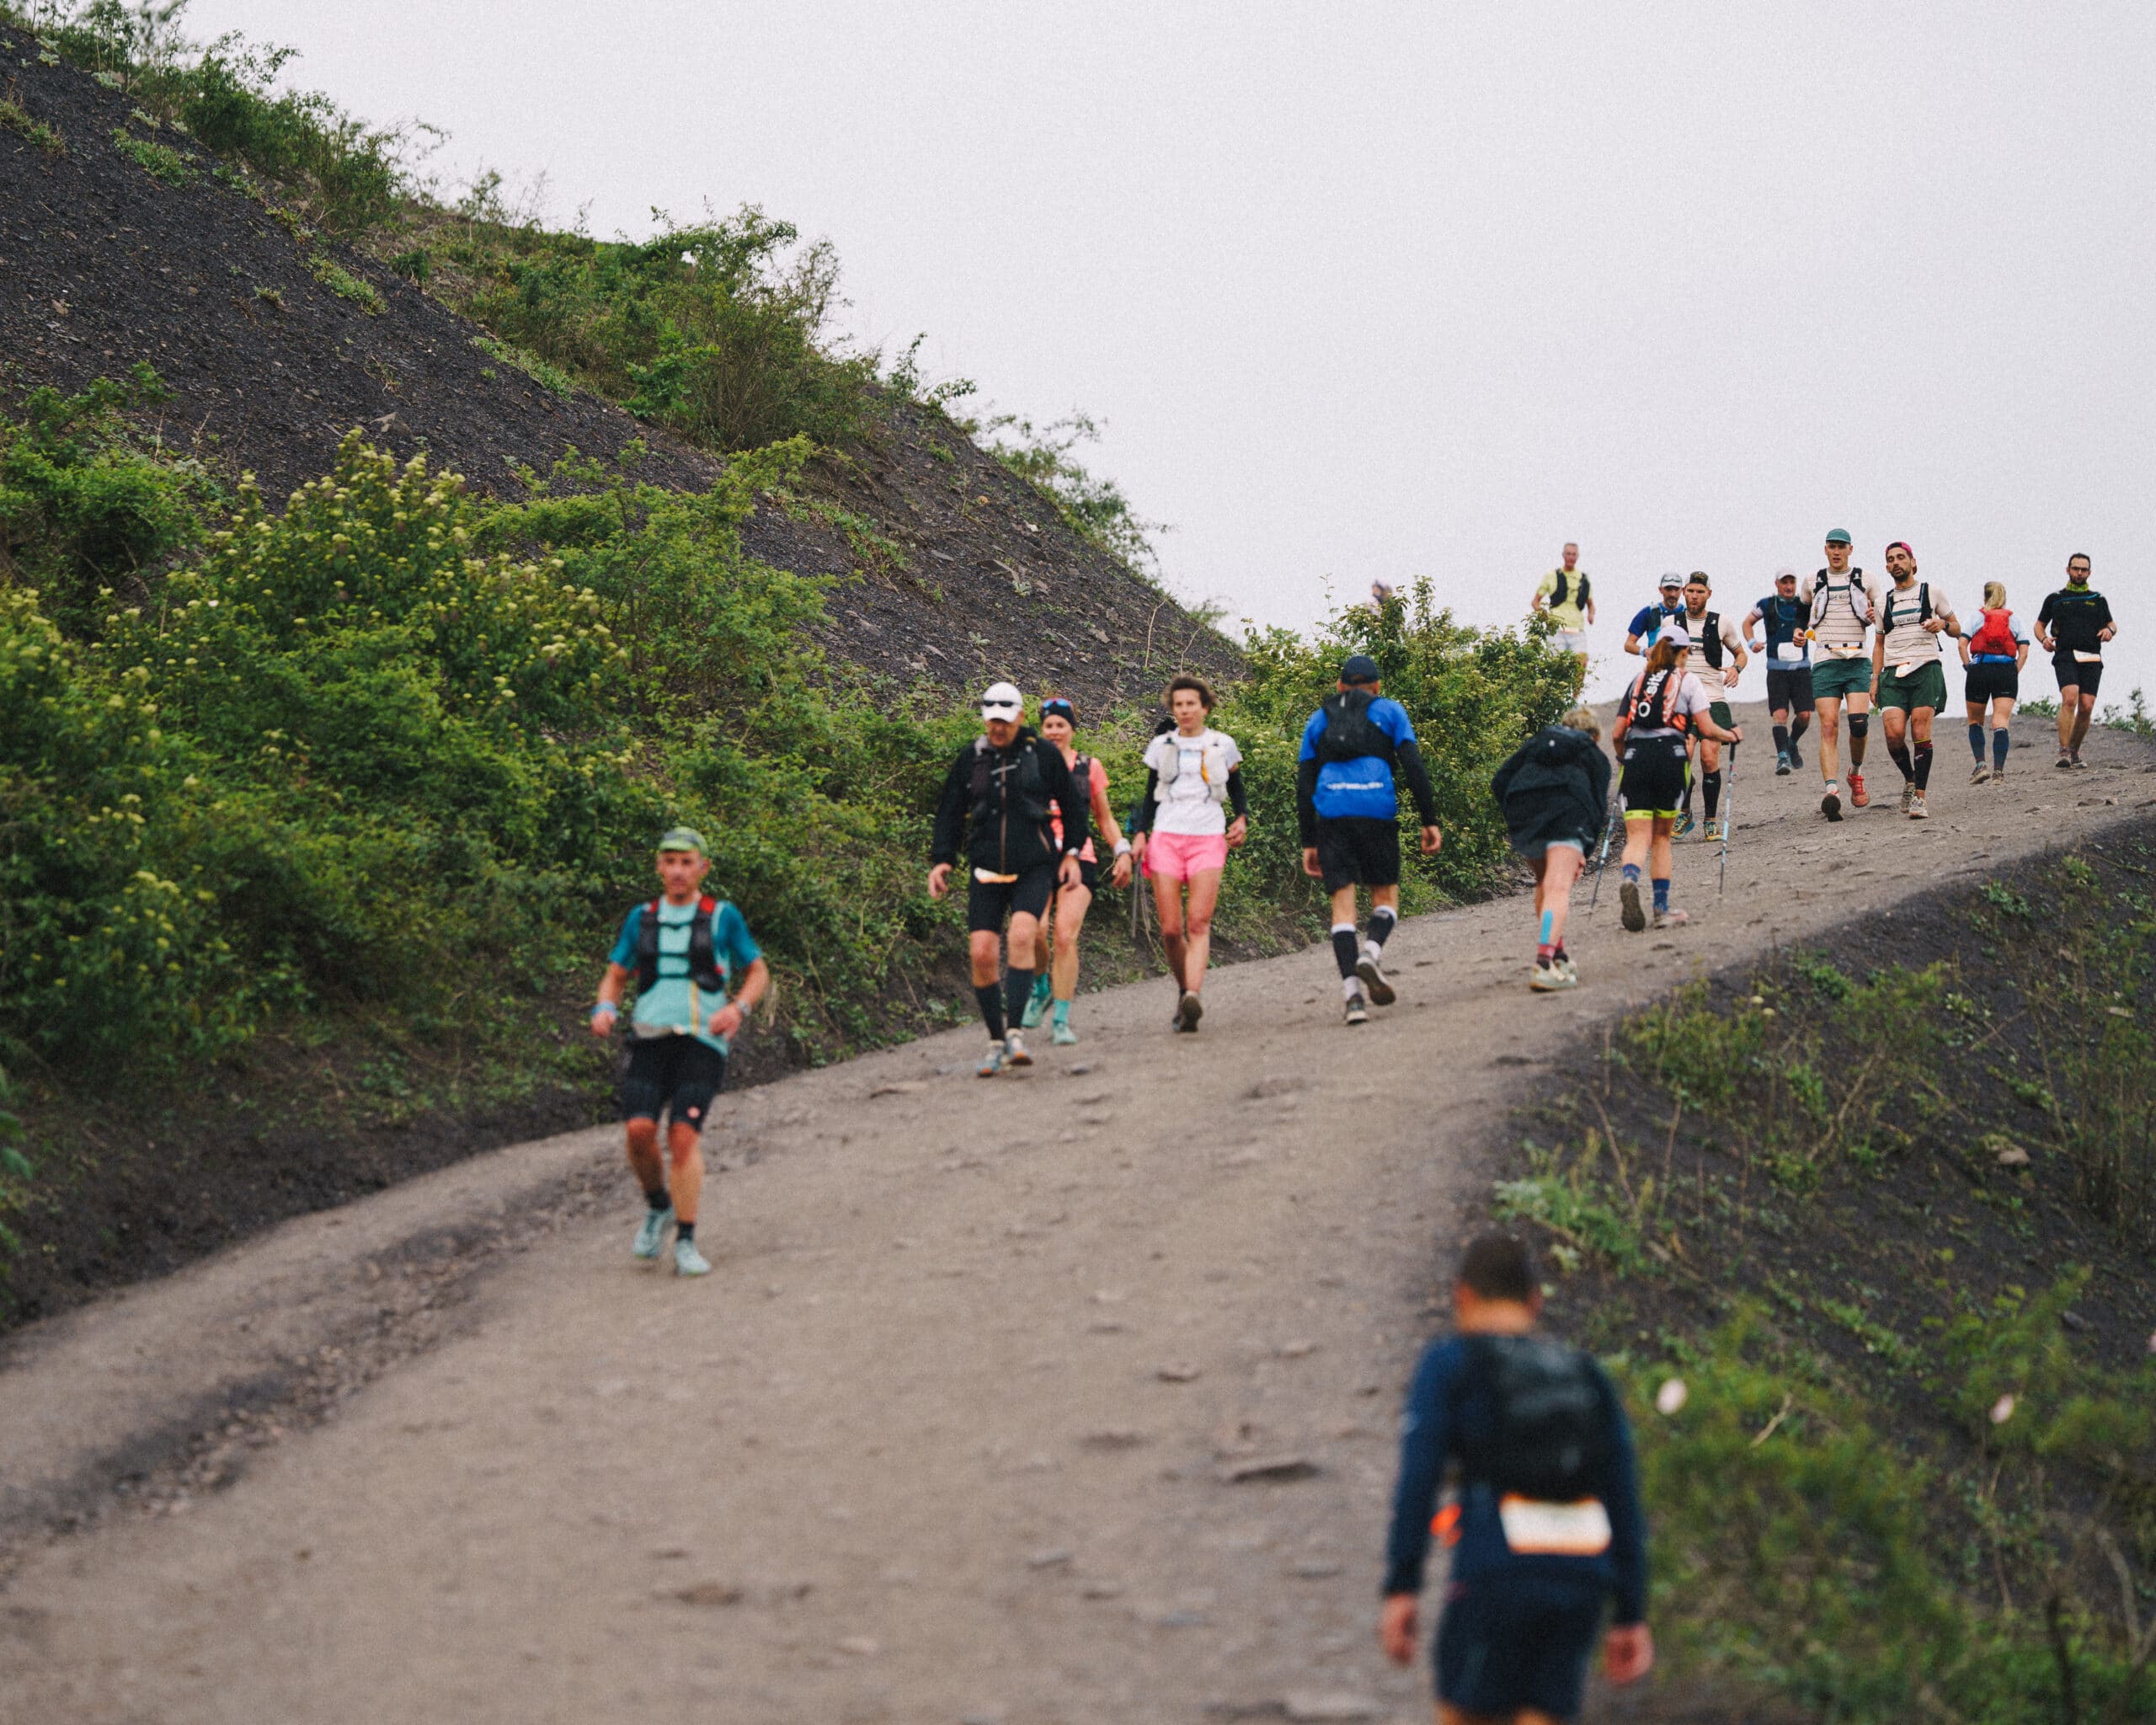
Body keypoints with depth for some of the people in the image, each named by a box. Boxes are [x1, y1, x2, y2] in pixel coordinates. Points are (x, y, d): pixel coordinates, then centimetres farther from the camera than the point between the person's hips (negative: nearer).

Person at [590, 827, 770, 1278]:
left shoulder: (723, 917, 7)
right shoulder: (641, 919, 14)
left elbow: (758, 972, 14)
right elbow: (615, 975, 21)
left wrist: (738, 1007, -6)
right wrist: (605, 1008, -1)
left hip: (702, 1040, -2)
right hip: (651, 1038, 2)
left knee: (683, 1135, -16)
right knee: (640, 1130, -16)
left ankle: (686, 1244, -11)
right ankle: (658, 1208, 12)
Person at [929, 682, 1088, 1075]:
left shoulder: (1043, 753, 1)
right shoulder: (970, 758, 8)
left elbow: (1073, 804, 11)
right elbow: (950, 812, 14)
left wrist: (1072, 853, 7)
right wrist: (941, 860, 3)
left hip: (1034, 866, -3)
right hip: (987, 869, 3)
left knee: (1021, 935, -26)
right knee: (982, 953, -8)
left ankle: (1014, 1031, -24)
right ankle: (996, 1042, 6)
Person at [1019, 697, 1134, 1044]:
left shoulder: (1089, 766, 13)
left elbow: (1104, 817, 21)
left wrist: (1123, 851, 7)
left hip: (1078, 859, 0)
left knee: (1065, 935, -17)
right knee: (1034, 931, -21)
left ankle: (1061, 1021, -11)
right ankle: (1041, 986, 12)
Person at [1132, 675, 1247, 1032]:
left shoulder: (1222, 745, 10)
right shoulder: (1161, 746, 12)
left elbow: (1237, 789, 21)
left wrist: (1242, 819, 2)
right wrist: (1139, 833, 4)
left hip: (1208, 840, -1)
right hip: (1166, 839, 1)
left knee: (1198, 924, -17)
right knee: (1170, 930, -6)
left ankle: (1193, 997, -29)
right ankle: (1184, 990, 15)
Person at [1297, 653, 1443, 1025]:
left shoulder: (1319, 719, 21)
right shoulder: (1389, 711, 14)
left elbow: (1304, 783, 15)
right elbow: (1414, 766, 2)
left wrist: (1308, 842, 16)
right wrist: (1429, 821, 2)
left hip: (1330, 813, 2)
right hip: (1377, 810, -2)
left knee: (1343, 902, 1)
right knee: (1386, 894, 11)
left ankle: (1352, 994, -12)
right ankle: (1371, 953, -20)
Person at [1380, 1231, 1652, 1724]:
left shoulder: (1448, 1364, 6)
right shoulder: (1587, 1378, 19)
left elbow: (1417, 1480, -6)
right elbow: (1625, 1503, 14)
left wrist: (1401, 1590, -8)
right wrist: (1631, 1618, 14)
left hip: (1495, 1574, -4)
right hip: (1581, 1579, 4)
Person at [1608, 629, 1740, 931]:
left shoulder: (1638, 681, 21)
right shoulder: (1687, 680, 11)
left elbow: (1617, 734, 16)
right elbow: (1706, 728, 2)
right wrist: (1732, 736, 22)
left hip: (1635, 757, 2)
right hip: (1670, 756, -2)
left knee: (1638, 837, -5)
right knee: (1661, 836, 13)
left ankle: (1630, 880, -36)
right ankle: (1661, 907, 11)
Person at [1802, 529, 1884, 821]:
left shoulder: (1865, 580, 9)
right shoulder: (1813, 582, 13)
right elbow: (1805, 610, 32)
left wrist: (1875, 616, -4)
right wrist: (1801, 630, 14)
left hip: (1858, 661, -1)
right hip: (1825, 662, 1)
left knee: (1859, 721, -16)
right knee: (1828, 726, -13)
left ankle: (1856, 772, 13)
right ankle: (1831, 790, -23)